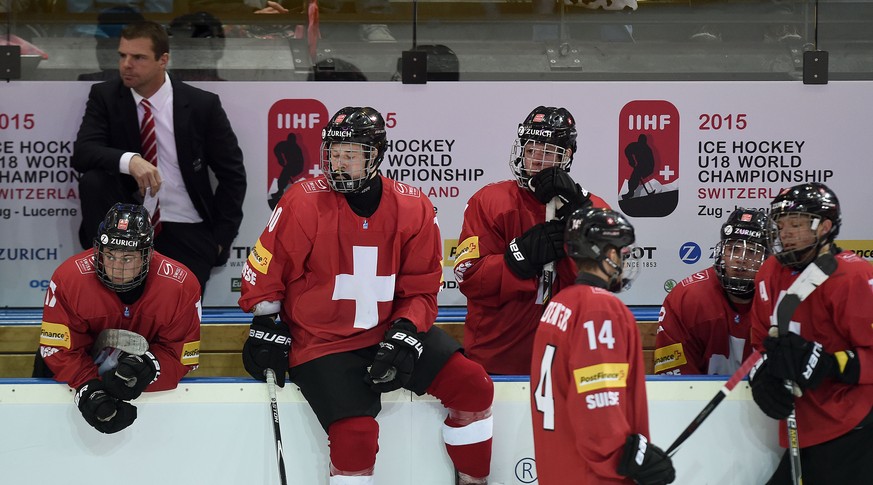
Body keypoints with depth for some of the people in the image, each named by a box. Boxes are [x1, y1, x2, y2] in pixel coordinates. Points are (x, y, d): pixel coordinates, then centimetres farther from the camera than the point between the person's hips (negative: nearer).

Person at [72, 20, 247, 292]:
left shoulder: (202, 104, -5)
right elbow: (82, 152, -16)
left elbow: (232, 175, 1)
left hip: (185, 230, -2)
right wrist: (129, 159, -35)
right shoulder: (105, 96, -1)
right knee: (93, 180, -27)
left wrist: (220, 238, -5)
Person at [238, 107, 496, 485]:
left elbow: (420, 290, 3)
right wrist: (265, 329, -2)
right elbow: (266, 266, -1)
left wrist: (405, 334, -11)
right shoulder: (304, 201, -11)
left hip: (389, 332, 4)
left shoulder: (413, 208, -3)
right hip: (322, 342, -4)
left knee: (472, 386, -9)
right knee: (356, 434, -23)